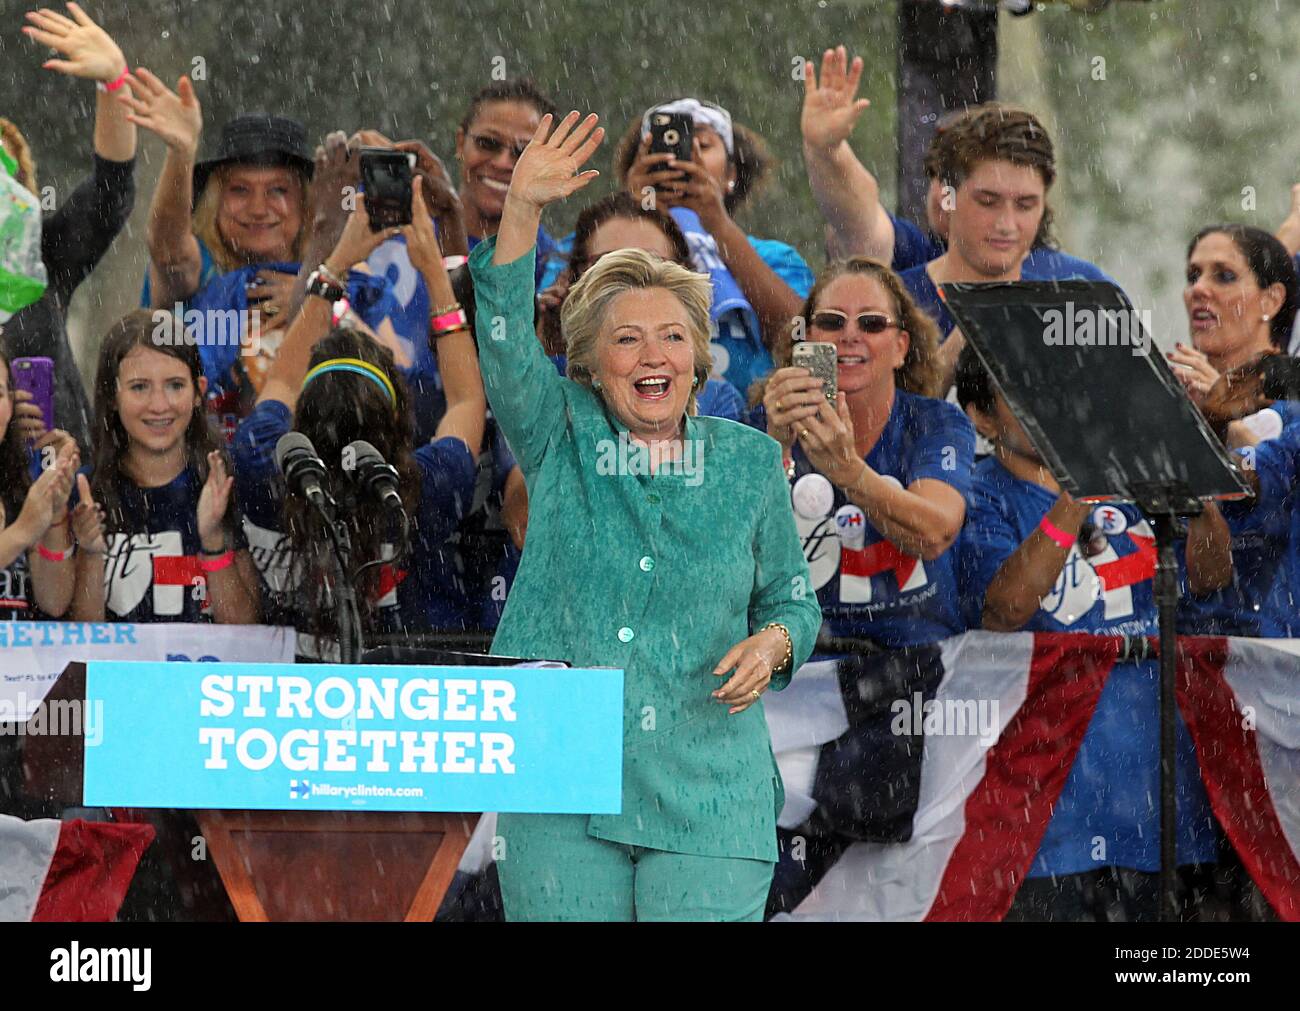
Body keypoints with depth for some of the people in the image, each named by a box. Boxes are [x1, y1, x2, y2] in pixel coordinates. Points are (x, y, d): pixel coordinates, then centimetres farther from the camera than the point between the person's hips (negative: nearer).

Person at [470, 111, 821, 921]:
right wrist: (522, 210, -22)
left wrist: (773, 643, -8)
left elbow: (793, 599, 16)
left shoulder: (751, 462, 9)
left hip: (707, 798, 0)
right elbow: (506, 342, -10)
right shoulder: (560, 439, 7)